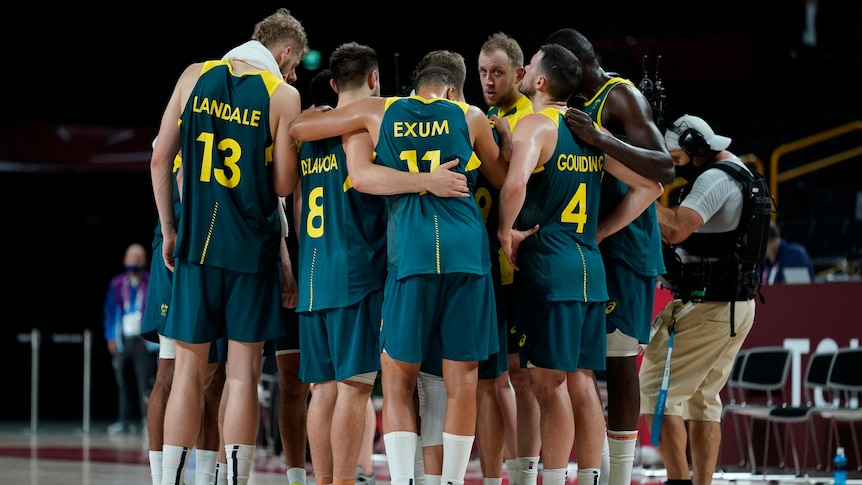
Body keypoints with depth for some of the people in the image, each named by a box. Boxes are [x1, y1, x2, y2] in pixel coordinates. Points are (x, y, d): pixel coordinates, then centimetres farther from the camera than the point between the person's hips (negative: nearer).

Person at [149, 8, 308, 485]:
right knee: (242, 372, 2)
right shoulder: (283, 95, -4)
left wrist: (168, 229, 13)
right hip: (253, 246, -2)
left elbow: (160, 160, 4)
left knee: (189, 369, 6)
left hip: (196, 239, 2)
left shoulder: (194, 76, 5)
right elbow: (283, 185, -3)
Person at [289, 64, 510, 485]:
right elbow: (504, 178, 29)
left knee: (398, 380, 7)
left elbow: (298, 128, 19)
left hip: (411, 253, -1)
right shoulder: (469, 116, 15)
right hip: (468, 251, 1)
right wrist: (504, 133, 46)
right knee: (461, 379, 9)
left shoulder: (378, 112, 14)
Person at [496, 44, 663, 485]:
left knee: (548, 383, -6)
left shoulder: (535, 125, -9)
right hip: (590, 268, 7)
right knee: (581, 383, 11)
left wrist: (506, 231, -11)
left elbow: (515, 184, -28)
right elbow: (650, 186, 17)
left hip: (548, 267, -7)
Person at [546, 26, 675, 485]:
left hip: (623, 246, -9)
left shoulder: (622, 97, -10)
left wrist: (601, 139, -29)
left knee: (618, 361, -8)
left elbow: (664, 169, -21)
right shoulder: (584, 105, 17)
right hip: (589, 246, 9)